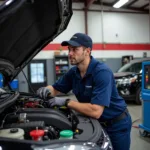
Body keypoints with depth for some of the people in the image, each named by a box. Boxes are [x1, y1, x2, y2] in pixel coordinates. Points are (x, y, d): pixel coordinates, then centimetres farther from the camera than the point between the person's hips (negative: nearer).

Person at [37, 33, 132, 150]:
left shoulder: (102, 72, -30)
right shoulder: (73, 72, -7)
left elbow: (95, 111, -36)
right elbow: (55, 89, 6)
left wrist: (66, 102, -29)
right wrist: (46, 90, -17)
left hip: (116, 124, -6)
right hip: (96, 122, 6)